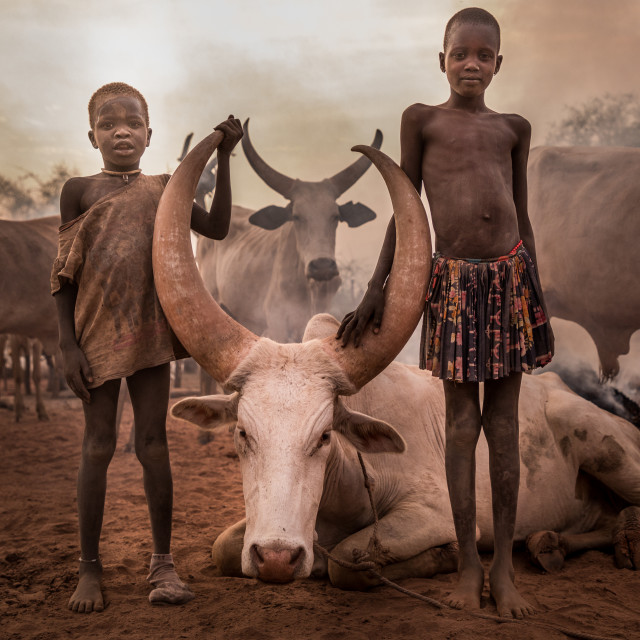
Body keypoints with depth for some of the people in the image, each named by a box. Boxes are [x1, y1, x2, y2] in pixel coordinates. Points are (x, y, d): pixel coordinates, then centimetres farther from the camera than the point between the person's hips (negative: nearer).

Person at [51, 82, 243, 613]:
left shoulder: (162, 189, 9)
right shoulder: (79, 190, 2)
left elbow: (217, 228, 1)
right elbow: (65, 274, 0)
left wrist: (223, 158, -3)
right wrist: (68, 344, -8)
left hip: (149, 330, 2)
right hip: (97, 332, -2)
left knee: (153, 443, 4)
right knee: (98, 446, 2)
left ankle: (163, 563, 12)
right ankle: (90, 569, 11)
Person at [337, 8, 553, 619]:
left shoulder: (514, 127, 13)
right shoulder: (422, 120, 5)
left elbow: (522, 215, 16)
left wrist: (536, 293, 15)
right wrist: (375, 291, 0)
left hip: (510, 275, 3)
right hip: (454, 278, -2)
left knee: (504, 424, 5)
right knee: (461, 422, 1)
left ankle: (503, 565, 13)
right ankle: (468, 562, 12)